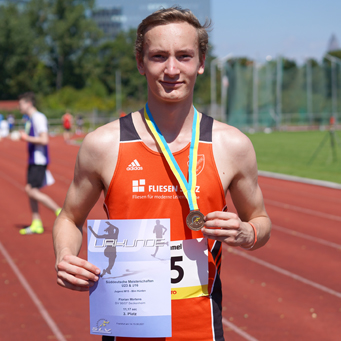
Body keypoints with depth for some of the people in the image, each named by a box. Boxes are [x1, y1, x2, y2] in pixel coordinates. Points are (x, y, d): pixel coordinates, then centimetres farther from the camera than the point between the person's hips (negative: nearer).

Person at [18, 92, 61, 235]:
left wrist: (27, 138, -15)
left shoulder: (38, 118, -15)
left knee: (31, 190, -13)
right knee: (30, 191, 7)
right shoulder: (30, 120, 16)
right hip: (33, 160, 10)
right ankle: (36, 225, 11)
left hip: (39, 161, -10)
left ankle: (59, 212, -6)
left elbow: (44, 140, -22)